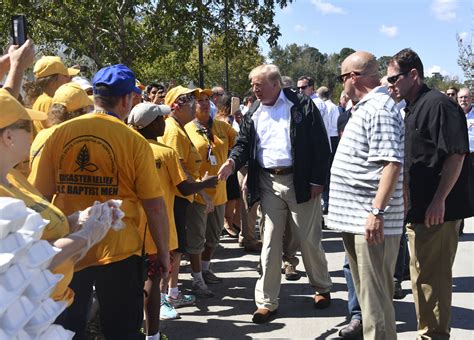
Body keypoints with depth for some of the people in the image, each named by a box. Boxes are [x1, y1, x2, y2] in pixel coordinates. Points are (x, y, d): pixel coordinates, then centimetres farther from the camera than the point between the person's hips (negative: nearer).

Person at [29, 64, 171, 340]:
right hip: (119, 253, -2)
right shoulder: (134, 141, -10)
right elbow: (155, 205, -9)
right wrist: (164, 252, 3)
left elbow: (39, 196, 2)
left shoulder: (59, 134, -3)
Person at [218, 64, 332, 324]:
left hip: (300, 181, -3)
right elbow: (244, 143, 7)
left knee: (309, 240, 8)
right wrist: (232, 161, -16)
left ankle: (322, 288, 30)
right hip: (268, 183, 3)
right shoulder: (252, 114, 9)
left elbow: (320, 144, -6)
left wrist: (317, 181, -11)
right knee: (270, 242, 4)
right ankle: (266, 301, 10)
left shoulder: (302, 106, -5)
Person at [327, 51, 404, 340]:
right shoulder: (366, 107, 16)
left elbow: (391, 163, -24)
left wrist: (377, 211, -27)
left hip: (371, 220, -10)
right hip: (356, 217, 10)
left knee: (375, 293, -4)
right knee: (366, 289, 20)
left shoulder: (380, 109, -16)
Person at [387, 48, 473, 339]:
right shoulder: (413, 109, 16)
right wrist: (410, 203, 19)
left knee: (432, 276, -3)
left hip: (436, 210, -10)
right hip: (418, 208, 10)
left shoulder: (438, 105, -14)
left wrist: (439, 200, -21)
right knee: (422, 274, 17)